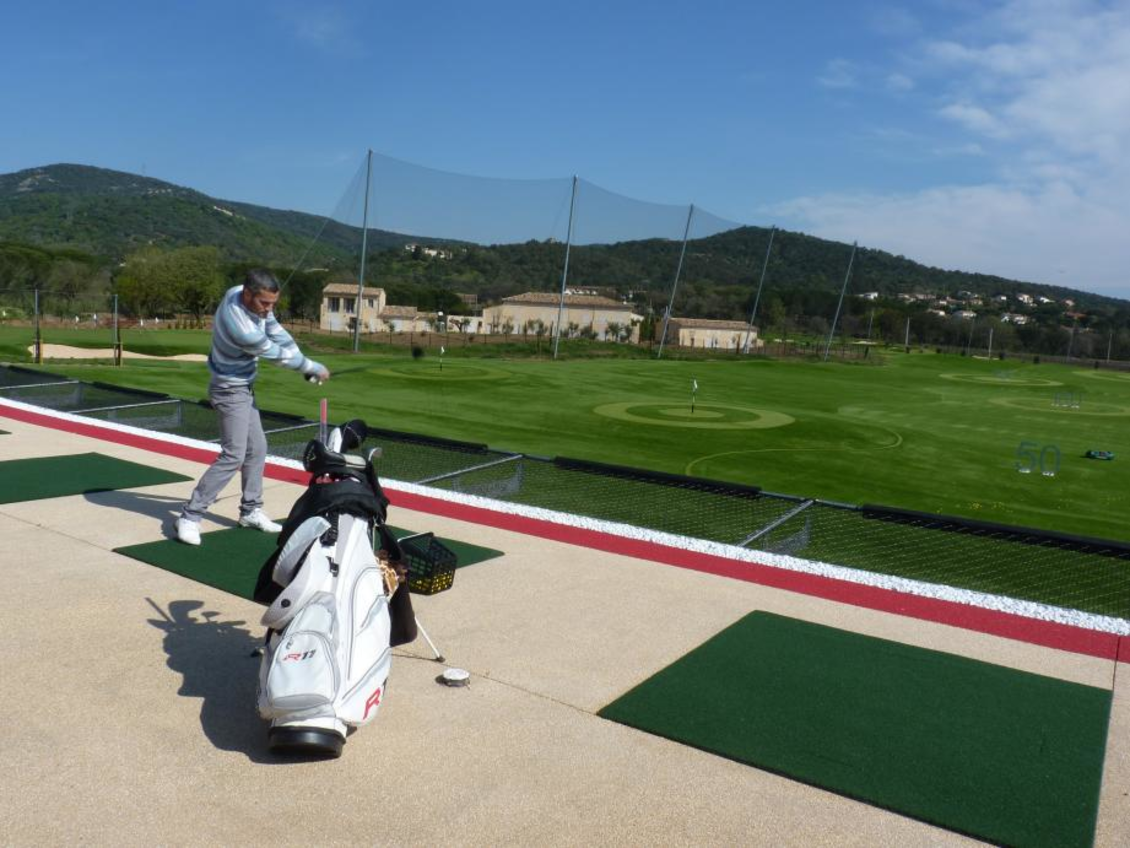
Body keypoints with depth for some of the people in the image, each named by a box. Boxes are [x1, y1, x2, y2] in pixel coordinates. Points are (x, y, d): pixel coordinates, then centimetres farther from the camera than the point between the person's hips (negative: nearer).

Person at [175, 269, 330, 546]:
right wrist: (315, 368, -7)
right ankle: (190, 516, -6)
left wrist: (306, 365, -9)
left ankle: (251, 511, 25)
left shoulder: (239, 293, -9)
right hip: (231, 391, -10)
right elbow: (279, 355, -21)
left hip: (242, 388, 10)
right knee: (233, 455, -12)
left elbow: (277, 332, -3)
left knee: (256, 449, 14)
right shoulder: (242, 329, -35)